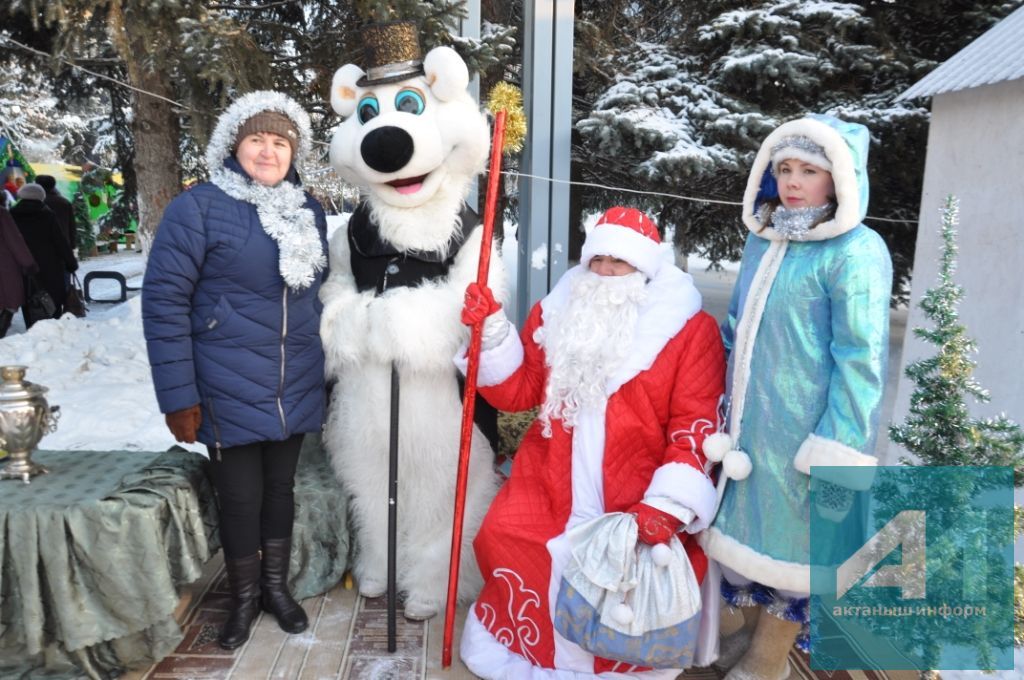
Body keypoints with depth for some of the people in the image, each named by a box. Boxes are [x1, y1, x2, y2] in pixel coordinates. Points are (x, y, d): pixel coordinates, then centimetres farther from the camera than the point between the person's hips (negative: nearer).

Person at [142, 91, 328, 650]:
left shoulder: (309, 212, 7)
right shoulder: (198, 208, -11)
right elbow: (163, 301, -12)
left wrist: (322, 369, 15)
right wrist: (179, 395, -13)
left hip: (296, 388, 4)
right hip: (230, 392, -4)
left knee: (280, 488, 17)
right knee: (240, 496, 8)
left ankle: (277, 586, 36)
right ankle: (244, 598, 31)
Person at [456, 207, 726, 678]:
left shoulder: (690, 329, -3)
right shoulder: (556, 312, 9)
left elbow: (695, 427, -9)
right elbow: (516, 393, 11)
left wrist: (668, 506, -20)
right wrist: (492, 332, -5)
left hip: (638, 501, -3)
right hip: (549, 490, 3)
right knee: (503, 541, -15)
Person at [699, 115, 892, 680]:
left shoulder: (855, 253, -14)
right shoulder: (762, 239, 8)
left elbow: (859, 360, -17)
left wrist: (838, 452, -18)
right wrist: (721, 403, 16)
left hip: (799, 429, -7)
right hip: (746, 421, 7)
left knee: (788, 535, 9)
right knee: (743, 523, 18)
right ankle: (750, 629, 41)